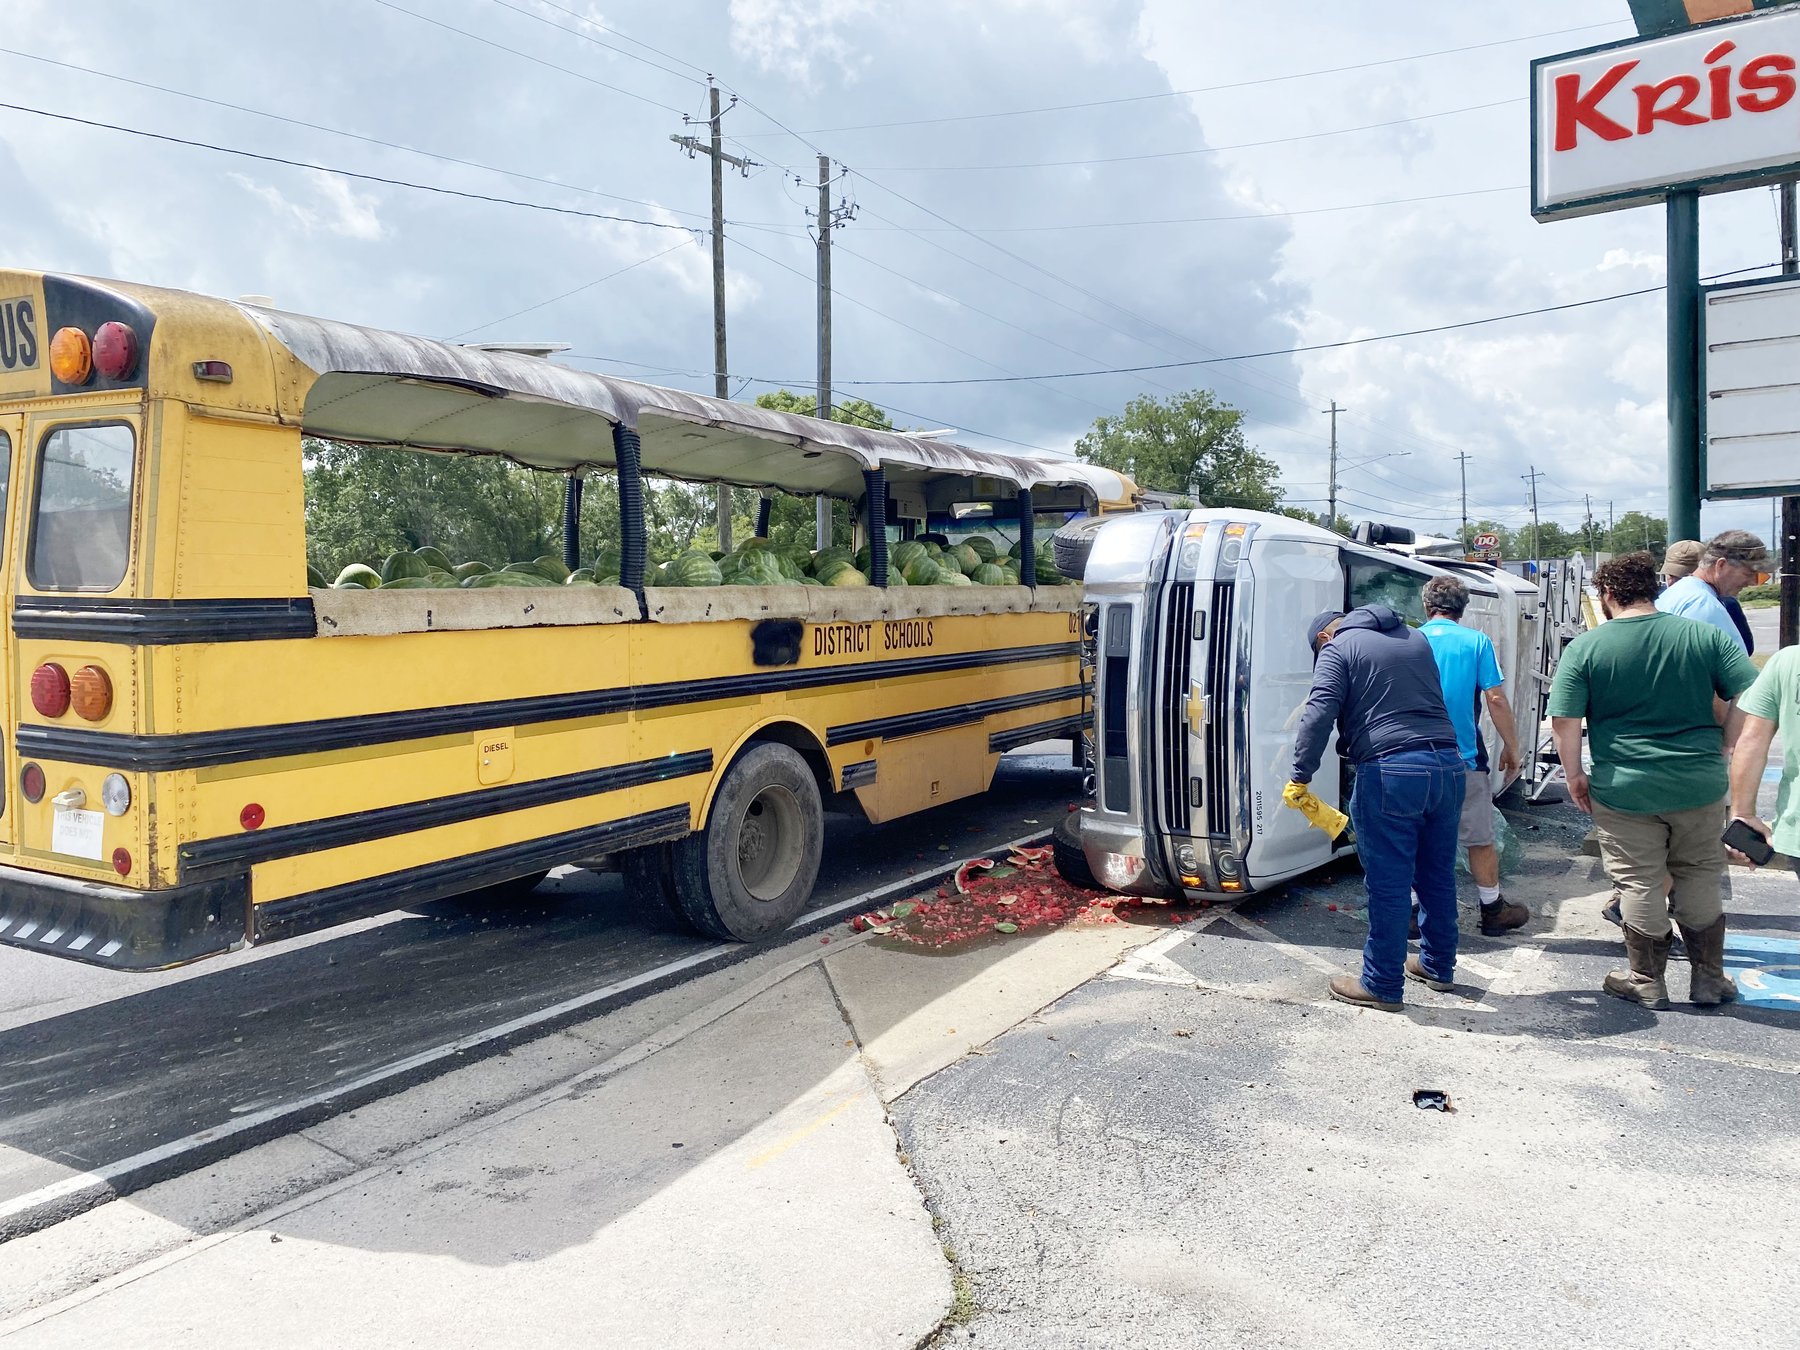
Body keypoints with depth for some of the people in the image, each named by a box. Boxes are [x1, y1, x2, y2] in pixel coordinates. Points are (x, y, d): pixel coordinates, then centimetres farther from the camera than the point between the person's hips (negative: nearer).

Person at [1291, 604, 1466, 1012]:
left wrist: (1301, 775, -8)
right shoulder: (1416, 639, 22)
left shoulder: (1338, 649, 1)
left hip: (1390, 772, -7)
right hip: (1448, 764, 7)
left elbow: (1319, 716, -11)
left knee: (1389, 885, 1)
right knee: (1438, 875, 19)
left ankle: (1382, 985, 10)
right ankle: (1438, 965, 34)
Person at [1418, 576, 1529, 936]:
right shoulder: (1476, 642, -3)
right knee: (1480, 839, 12)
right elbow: (1496, 700, -8)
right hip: (1465, 758, -2)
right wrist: (1511, 747, 3)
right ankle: (1492, 910, 23)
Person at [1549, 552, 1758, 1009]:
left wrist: (1574, 774, 1)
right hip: (1700, 786, 3)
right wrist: (1721, 751, 8)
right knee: (1699, 881, 17)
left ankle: (1647, 983, 20)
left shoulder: (1585, 648, -7)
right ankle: (1708, 980, 28)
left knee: (1639, 885, 9)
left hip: (1625, 791, -2)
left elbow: (1563, 720, -10)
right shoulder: (1707, 637, 0)